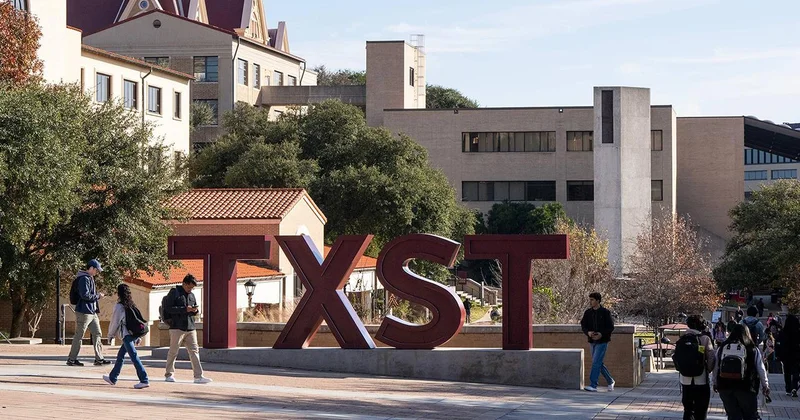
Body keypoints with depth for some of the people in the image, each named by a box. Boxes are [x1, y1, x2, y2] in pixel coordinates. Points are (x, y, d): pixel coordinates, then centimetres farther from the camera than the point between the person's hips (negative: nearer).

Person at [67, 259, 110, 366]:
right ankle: (71, 359, 4)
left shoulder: (90, 279, 17)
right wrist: (98, 296, -12)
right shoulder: (84, 279, -14)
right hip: (84, 312, -10)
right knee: (79, 336, -3)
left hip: (92, 312, 10)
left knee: (97, 334, 9)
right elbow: (85, 295, -22)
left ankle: (99, 358, 12)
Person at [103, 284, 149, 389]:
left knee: (133, 356, -12)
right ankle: (113, 378, 31)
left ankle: (144, 380, -20)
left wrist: (110, 335, 10)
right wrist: (138, 337, 20)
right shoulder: (132, 305, 15)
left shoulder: (119, 306, -7)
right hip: (134, 334, 9)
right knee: (120, 355, 20)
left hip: (126, 334, -9)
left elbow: (115, 322, -4)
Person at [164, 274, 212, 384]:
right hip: (177, 328, -6)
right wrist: (185, 309, -17)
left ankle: (198, 376, -4)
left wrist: (195, 311, 1)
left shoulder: (191, 295, 17)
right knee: (173, 352, 1)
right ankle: (169, 374, 13)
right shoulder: (174, 292, -2)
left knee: (194, 352, -1)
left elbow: (195, 309, 26)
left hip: (190, 328, 6)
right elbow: (168, 309, -11)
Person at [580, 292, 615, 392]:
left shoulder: (605, 312, -7)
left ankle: (593, 385, -13)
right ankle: (610, 382, 28)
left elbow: (610, 327, -7)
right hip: (592, 341, 6)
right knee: (599, 364, 11)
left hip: (602, 341, -6)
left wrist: (602, 334, -22)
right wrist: (588, 332, -15)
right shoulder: (588, 313, 7)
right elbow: (583, 326, 6)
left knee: (596, 362, -13)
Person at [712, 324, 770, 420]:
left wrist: (715, 383, 26)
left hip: (725, 387, 3)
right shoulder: (753, 349, -3)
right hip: (746, 388, -3)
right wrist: (765, 386, 15)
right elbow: (761, 369, 2)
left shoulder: (722, 348, 5)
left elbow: (715, 367, 11)